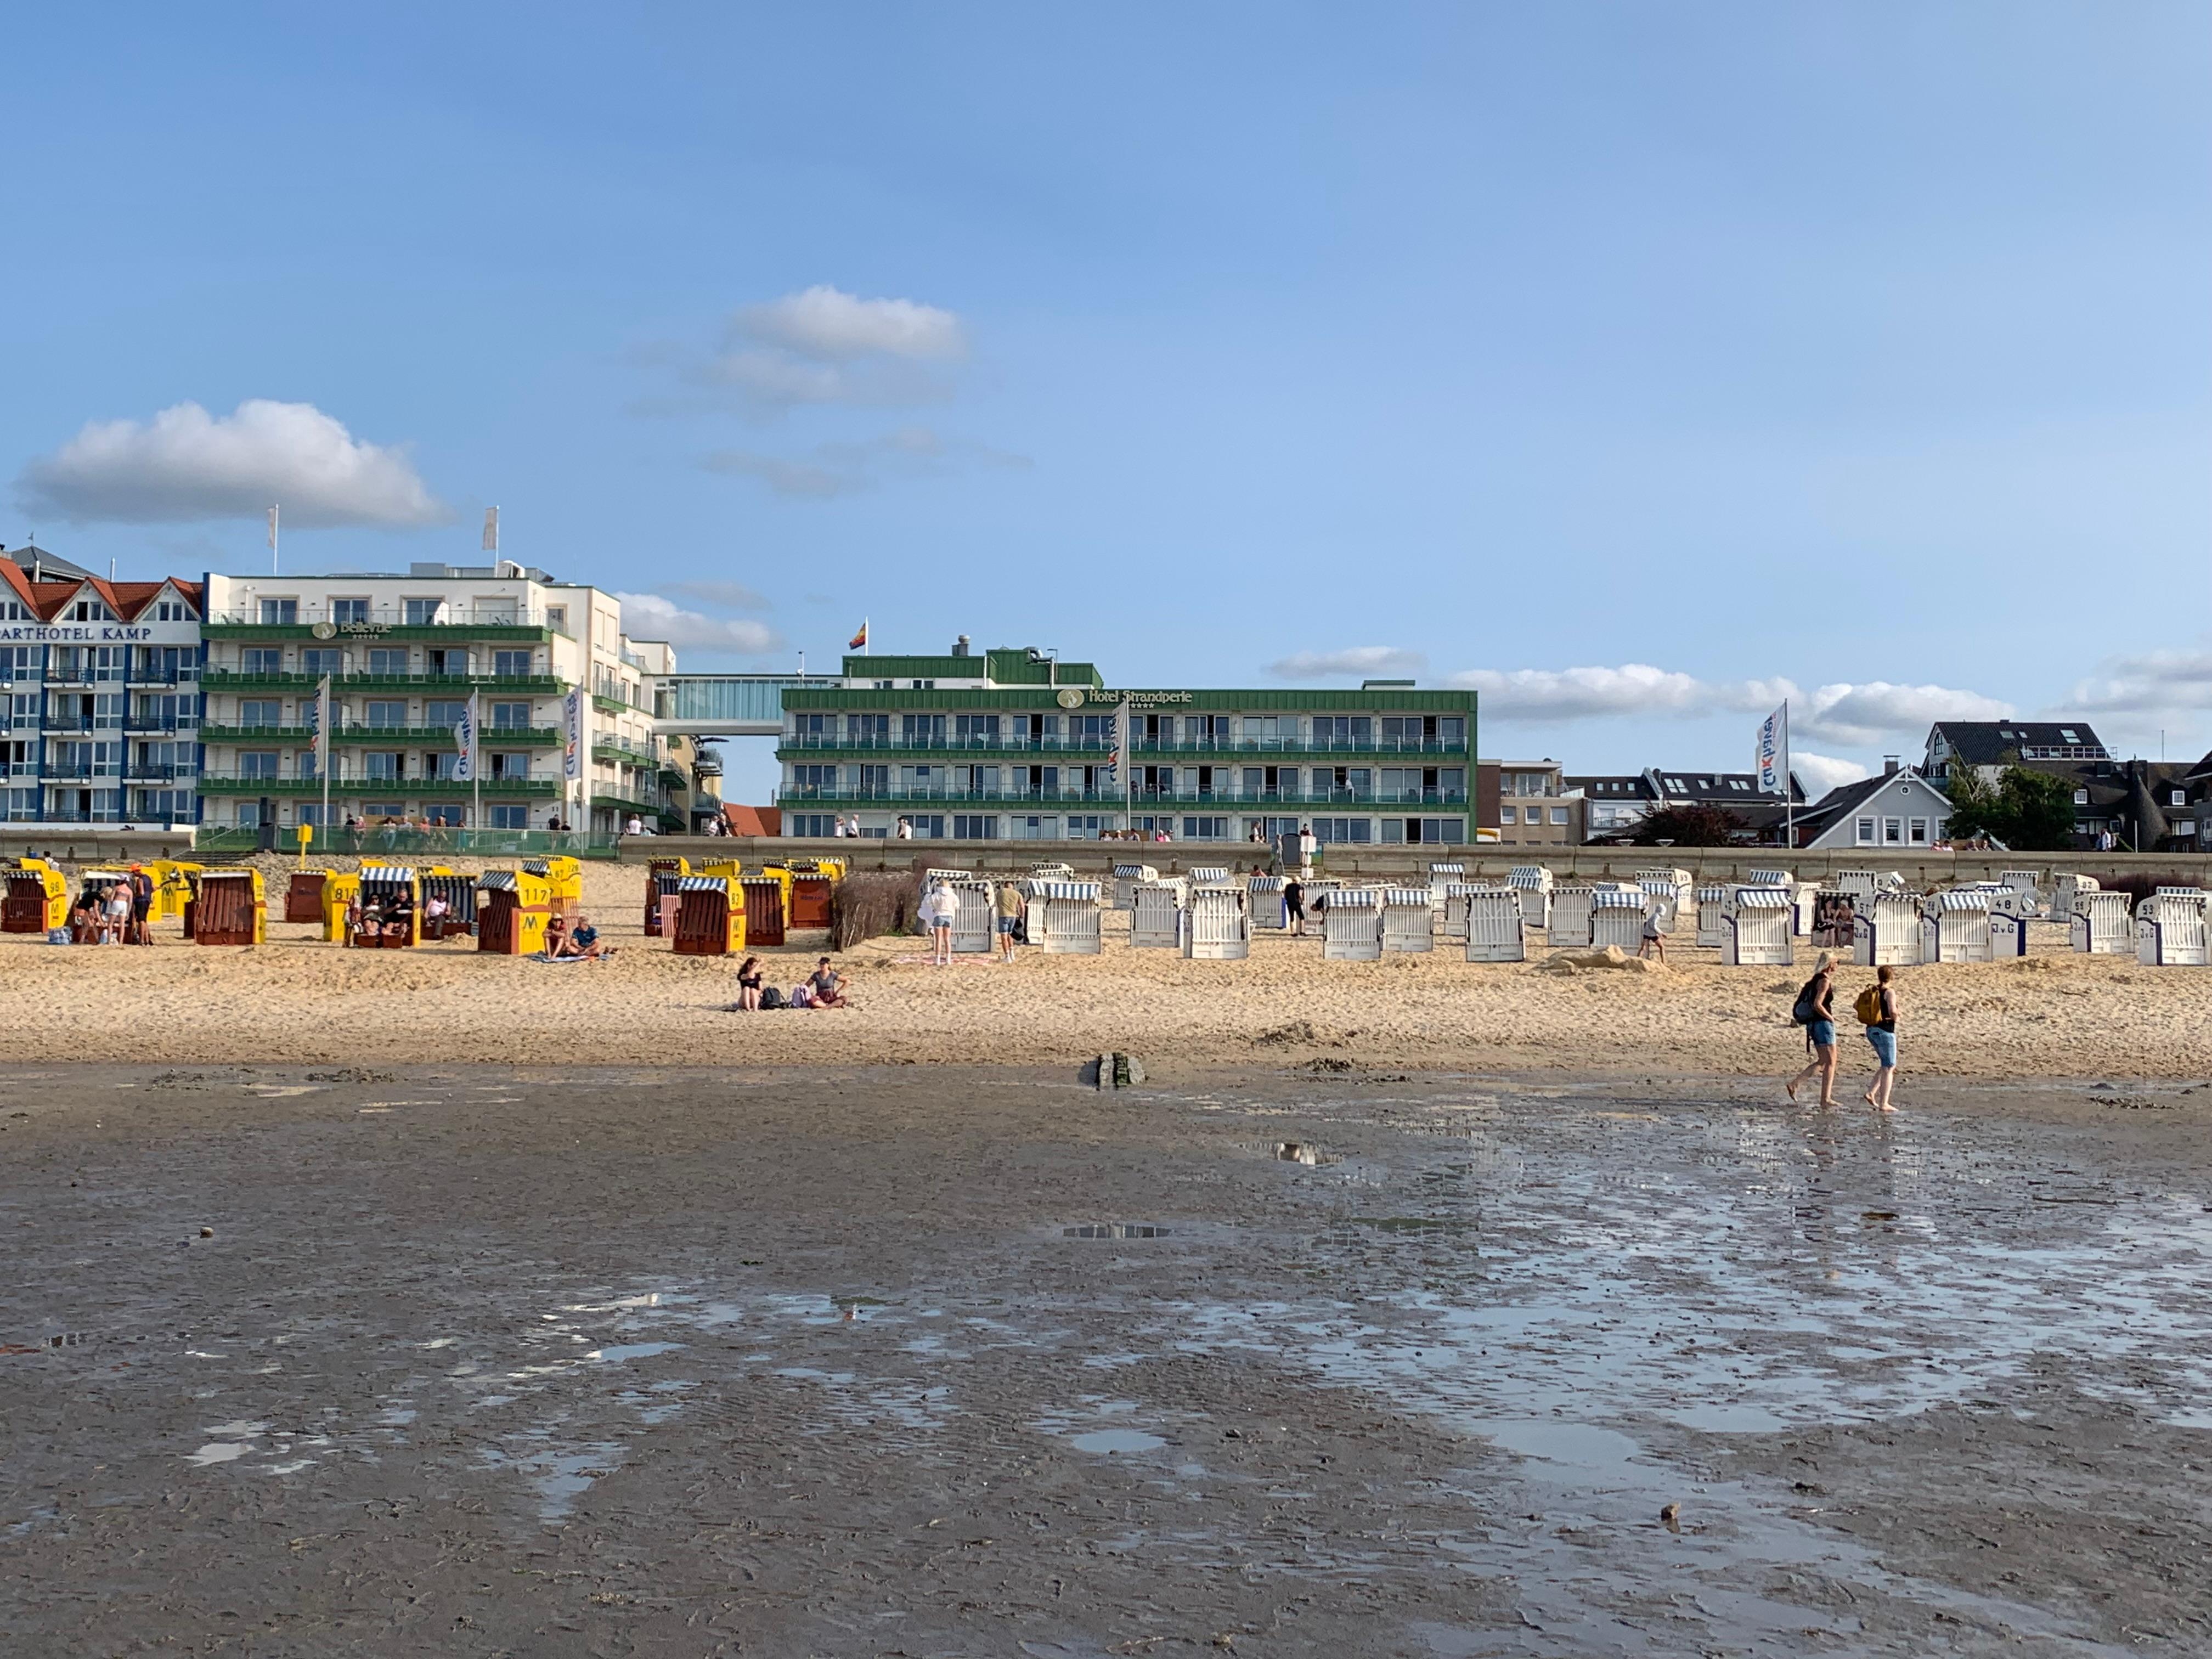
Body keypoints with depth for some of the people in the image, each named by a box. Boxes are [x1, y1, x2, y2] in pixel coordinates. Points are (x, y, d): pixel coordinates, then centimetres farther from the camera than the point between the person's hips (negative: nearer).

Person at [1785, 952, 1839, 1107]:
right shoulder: (1825, 981, -14)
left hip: (1813, 1024, 9)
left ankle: (1794, 1084, 5)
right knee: (1830, 1062, -3)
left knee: (1822, 1062, 13)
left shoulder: (1816, 980, 14)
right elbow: (1817, 1005, -25)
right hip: (1823, 1023, -9)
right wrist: (1830, 1017, -11)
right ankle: (1826, 1099, -3)